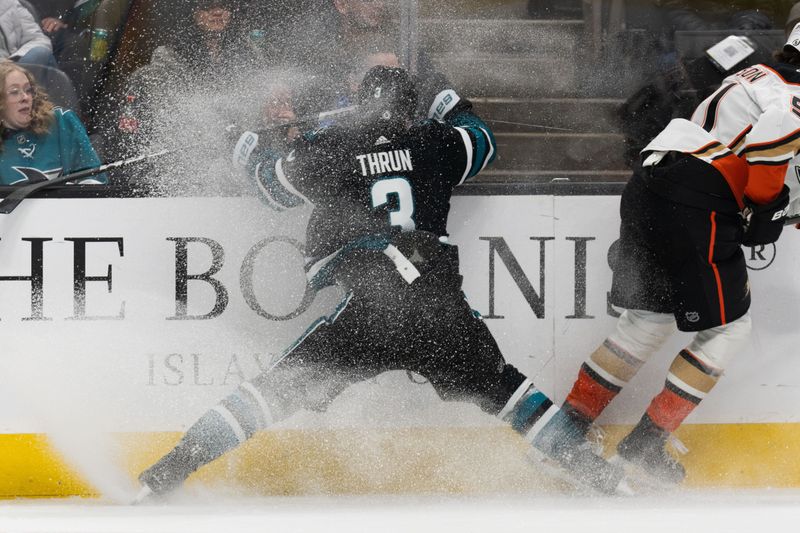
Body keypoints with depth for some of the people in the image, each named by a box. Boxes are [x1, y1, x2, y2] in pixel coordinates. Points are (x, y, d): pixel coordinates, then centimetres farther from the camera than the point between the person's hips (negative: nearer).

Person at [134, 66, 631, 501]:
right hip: (442, 306, 2)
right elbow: (482, 142, 30)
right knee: (501, 387, 21)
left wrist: (253, 154, 45)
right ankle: (593, 469, 20)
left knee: (283, 387, 3)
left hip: (368, 305, -2)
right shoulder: (435, 142, 9)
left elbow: (280, 187, 23)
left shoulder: (326, 151, 5)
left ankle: (167, 473, -5)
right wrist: (457, 111, 52)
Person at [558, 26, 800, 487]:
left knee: (649, 320, 18)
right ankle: (646, 443, 1)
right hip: (693, 204, -9)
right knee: (729, 327, 2)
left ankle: (568, 423, 17)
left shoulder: (754, 79, 26)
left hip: (647, 188, 9)